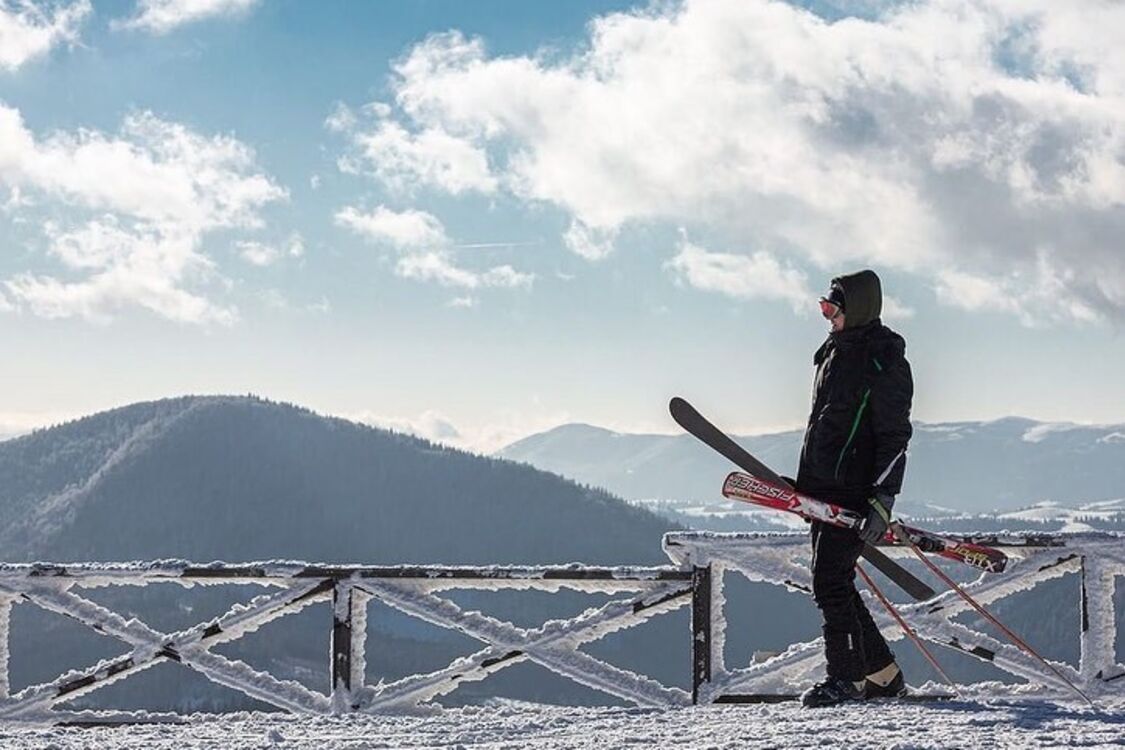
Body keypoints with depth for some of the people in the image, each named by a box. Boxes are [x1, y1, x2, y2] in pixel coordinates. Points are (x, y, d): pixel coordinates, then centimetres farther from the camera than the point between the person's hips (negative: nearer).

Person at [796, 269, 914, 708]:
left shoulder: (884, 362, -12)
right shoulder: (836, 351, 16)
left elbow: (895, 437, -15)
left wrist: (883, 500, -22)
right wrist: (805, 482, 27)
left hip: (853, 491, -9)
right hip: (822, 491, 9)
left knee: (830, 581, -12)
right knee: (834, 583, 10)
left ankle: (847, 678, -4)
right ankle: (883, 676, 19)